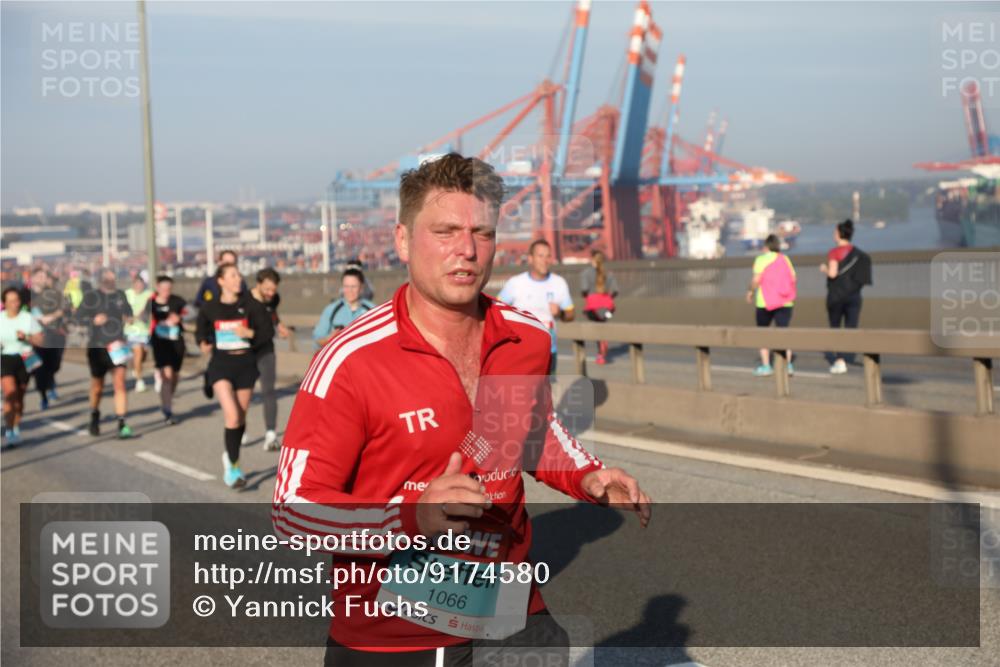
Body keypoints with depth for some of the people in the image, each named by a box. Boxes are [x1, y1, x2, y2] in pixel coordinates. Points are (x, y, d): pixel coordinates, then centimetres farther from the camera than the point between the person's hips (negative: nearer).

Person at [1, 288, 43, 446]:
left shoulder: (28, 318, 1)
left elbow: (40, 340, 2)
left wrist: (26, 337, -15)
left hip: (24, 359, 1)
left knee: (19, 396, 8)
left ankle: (16, 430, 25)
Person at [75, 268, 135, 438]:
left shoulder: (120, 295, 6)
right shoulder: (91, 296, -5)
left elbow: (128, 311, 22)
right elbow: (79, 316, -5)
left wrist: (128, 318, 0)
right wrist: (93, 320, -23)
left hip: (117, 347, 2)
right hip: (97, 347, -2)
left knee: (120, 384, -12)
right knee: (97, 387, 12)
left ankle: (122, 424, -13)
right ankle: (95, 418, 39)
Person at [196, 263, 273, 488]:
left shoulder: (249, 304, -2)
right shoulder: (210, 308, 0)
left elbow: (268, 331, -2)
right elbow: (201, 331, 15)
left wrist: (250, 333, -20)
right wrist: (204, 343, -6)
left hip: (246, 363, 2)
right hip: (221, 364, -2)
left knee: (241, 417, 12)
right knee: (232, 416, -17)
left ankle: (230, 457, 37)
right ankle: (233, 465, -4)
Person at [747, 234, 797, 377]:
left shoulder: (761, 259, -4)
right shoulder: (786, 259, 8)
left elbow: (756, 279, -14)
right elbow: (793, 279, 4)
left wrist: (750, 291, 2)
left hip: (765, 301, -3)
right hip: (785, 302, 3)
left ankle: (765, 365, 7)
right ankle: (788, 364, -12)